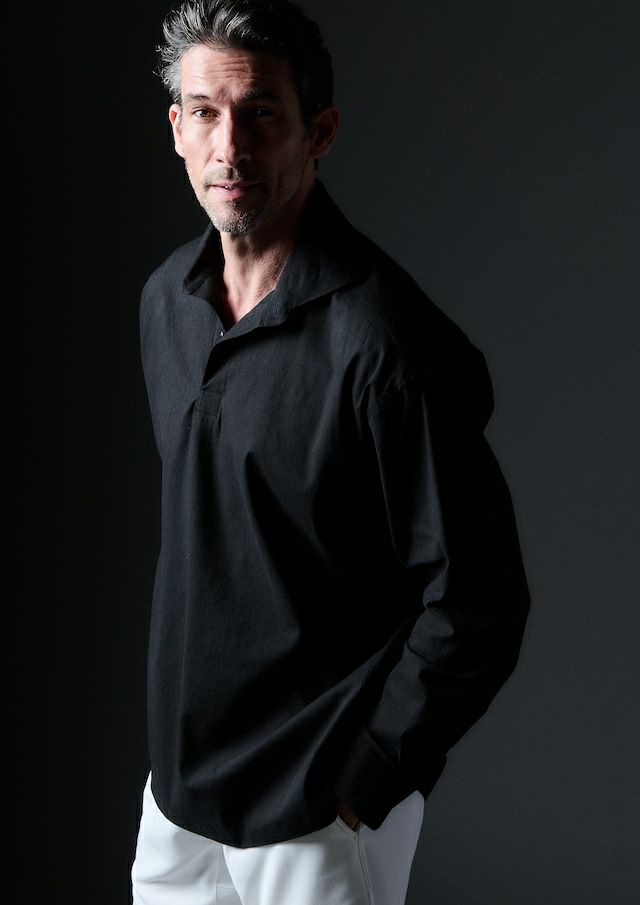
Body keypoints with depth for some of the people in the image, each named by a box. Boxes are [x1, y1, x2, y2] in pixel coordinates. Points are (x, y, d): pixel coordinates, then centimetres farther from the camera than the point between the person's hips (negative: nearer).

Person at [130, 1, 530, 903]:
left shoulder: (386, 341, -23)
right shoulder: (167, 296, 2)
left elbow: (477, 606, -20)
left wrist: (361, 779, -15)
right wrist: (180, 715, 16)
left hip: (323, 805, -7)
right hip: (180, 765, 7)